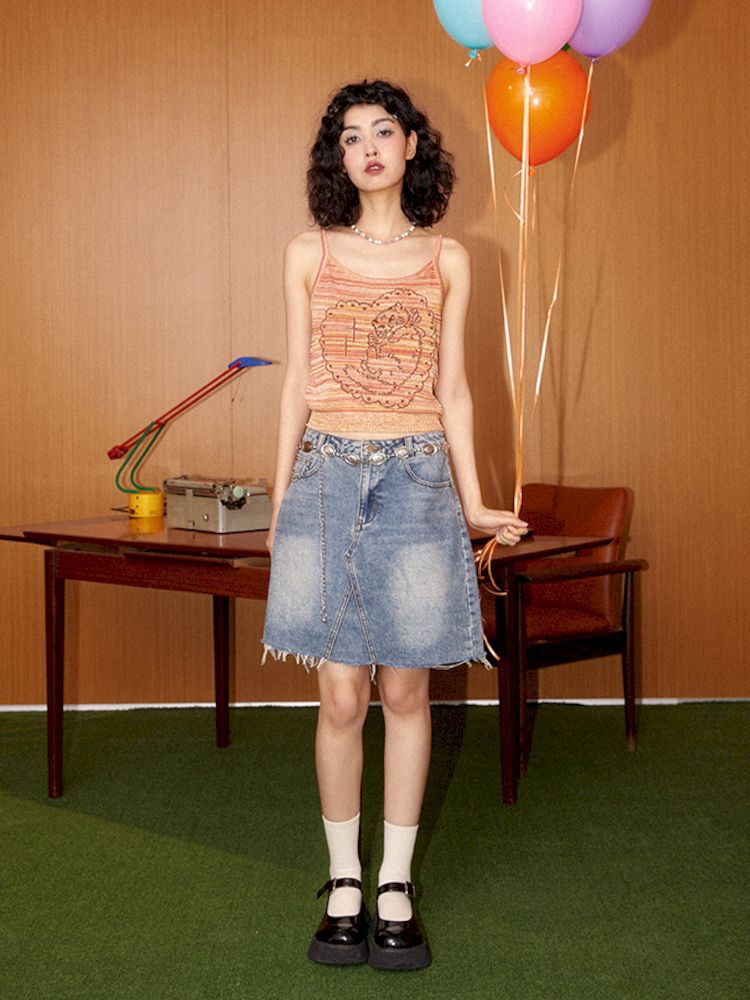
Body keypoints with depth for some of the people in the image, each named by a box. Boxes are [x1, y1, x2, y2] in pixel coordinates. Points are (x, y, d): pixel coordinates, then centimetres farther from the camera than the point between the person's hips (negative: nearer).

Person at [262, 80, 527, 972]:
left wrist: (473, 501, 7)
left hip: (417, 480, 0)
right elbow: (297, 384, 9)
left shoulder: (446, 260, 9)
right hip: (328, 475, 0)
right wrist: (278, 503, 7)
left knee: (406, 693, 3)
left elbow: (452, 388, 11)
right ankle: (344, 882, 13)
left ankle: (396, 887, 15)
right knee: (342, 697, -1)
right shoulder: (308, 255, 8)